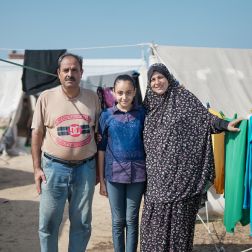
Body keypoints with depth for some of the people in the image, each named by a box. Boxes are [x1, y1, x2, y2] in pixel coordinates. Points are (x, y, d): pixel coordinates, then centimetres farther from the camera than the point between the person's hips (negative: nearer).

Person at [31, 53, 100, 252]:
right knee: (49, 222, 5)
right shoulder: (46, 97, -2)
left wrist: (99, 167, 8)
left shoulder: (92, 97, 3)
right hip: (54, 167, -1)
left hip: (85, 168, 2)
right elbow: (37, 134, 1)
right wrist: (37, 168, -3)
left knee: (82, 223, 12)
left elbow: (98, 132, 9)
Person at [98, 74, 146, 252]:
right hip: (114, 173, 0)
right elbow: (101, 148, 3)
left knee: (132, 219, 8)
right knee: (118, 220, 9)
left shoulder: (142, 114, 0)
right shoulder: (107, 115, 0)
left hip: (137, 174, 0)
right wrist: (101, 179, 3)